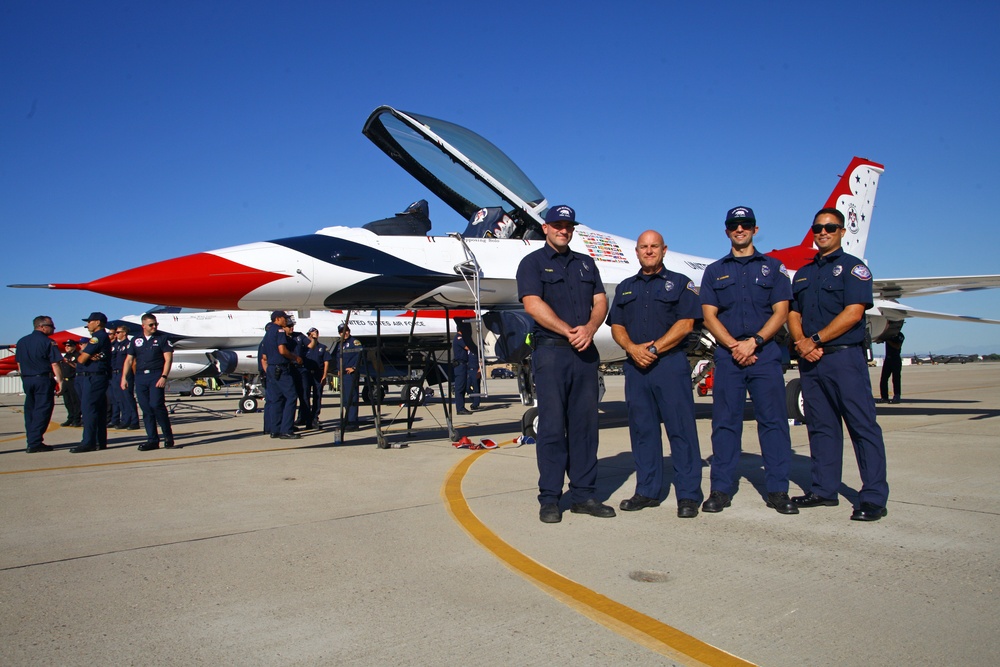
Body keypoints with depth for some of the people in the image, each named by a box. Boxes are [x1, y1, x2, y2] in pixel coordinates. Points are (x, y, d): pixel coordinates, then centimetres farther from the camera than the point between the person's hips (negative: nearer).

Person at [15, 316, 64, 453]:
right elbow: (55, 365, -13)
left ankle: (31, 442, 15)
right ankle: (35, 443, -6)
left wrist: (24, 378, 21)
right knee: (42, 411, -3)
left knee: (30, 410, 13)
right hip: (43, 380, -7)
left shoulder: (21, 342, 12)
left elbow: (19, 364, 15)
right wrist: (60, 381, -10)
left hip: (26, 380, 7)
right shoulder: (48, 342, -9)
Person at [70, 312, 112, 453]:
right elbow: (82, 358, 14)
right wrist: (88, 356, -9)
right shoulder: (103, 337, 21)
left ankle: (88, 442, -12)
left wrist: (81, 355, 8)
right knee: (99, 410, 10)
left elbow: (81, 359, -15)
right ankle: (100, 442, 14)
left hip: (93, 378, -10)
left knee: (88, 409, -11)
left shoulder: (97, 337, -12)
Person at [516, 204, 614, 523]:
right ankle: (549, 499, 3)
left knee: (585, 424, 6)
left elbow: (600, 300, 11)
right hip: (551, 351, -5)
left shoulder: (586, 263, 20)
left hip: (585, 352, 5)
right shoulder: (533, 263, 4)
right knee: (552, 425, -4)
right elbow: (533, 304, -10)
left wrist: (589, 329, -10)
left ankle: (583, 494, 14)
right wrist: (569, 332, -15)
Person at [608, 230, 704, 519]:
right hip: (635, 366, 4)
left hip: (671, 364, -4)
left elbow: (685, 323, -4)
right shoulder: (625, 288, 19)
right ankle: (647, 491, 15)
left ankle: (688, 495, 1)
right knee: (642, 429, 7)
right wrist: (632, 348, -9)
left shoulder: (680, 283, 6)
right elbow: (616, 326, 11)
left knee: (681, 428, -5)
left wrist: (654, 349, -12)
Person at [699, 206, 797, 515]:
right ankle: (721, 489, 6)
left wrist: (753, 342, -12)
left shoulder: (773, 267, 11)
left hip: (765, 353, -1)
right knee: (725, 422, 1)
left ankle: (778, 490, 6)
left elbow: (780, 312, 2)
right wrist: (734, 345, -10)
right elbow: (709, 316, 5)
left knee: (773, 420, -1)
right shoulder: (714, 271, 14)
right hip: (727, 354, 1)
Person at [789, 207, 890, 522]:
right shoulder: (802, 273, 20)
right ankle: (824, 490, 17)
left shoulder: (853, 267, 1)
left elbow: (853, 313, -11)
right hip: (810, 361, 6)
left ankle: (874, 497, -2)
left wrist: (815, 340, -13)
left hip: (844, 357, -6)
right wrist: (801, 342, -5)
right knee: (821, 427, 10)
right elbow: (793, 314, 15)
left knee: (863, 426, -5)